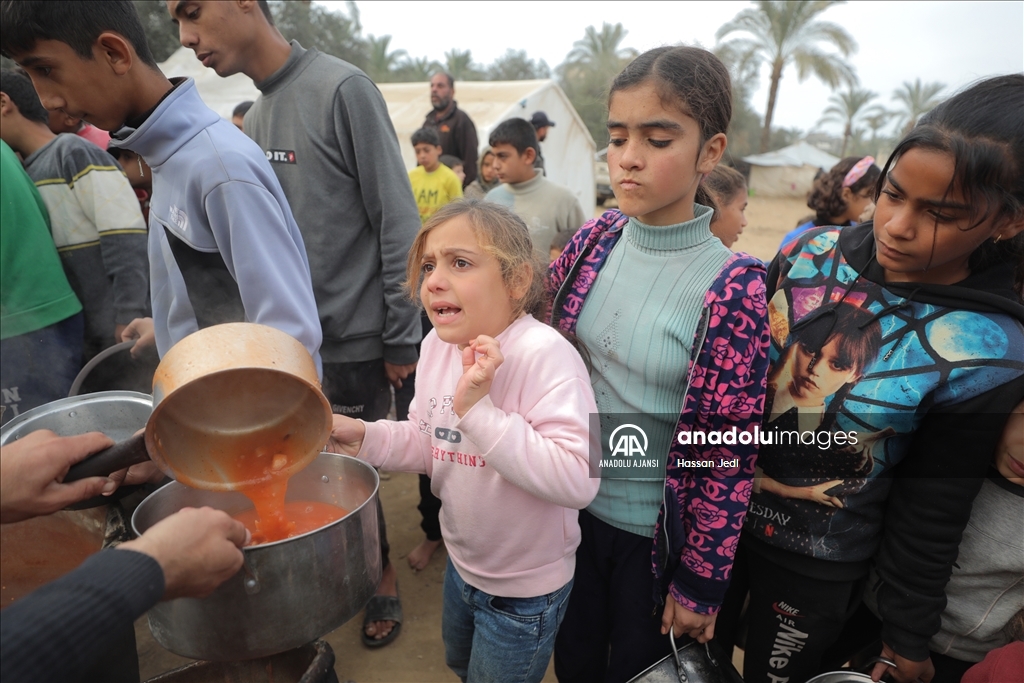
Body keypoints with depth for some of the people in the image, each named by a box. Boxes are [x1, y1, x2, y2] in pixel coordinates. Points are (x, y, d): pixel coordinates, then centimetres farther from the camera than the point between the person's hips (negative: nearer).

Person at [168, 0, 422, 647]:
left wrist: (402, 339, -13)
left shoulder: (343, 89, -12)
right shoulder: (257, 116, 12)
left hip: (354, 340, -7)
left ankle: (382, 575, 32)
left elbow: (399, 224, -14)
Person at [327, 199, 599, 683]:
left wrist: (479, 408, -40)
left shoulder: (544, 354, -31)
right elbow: (429, 443, 4)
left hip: (525, 589, -7)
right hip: (461, 563, 7)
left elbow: (578, 480, -38)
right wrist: (366, 438, -13)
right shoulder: (438, 344, -7)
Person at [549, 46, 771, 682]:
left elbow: (730, 460, -15)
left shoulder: (731, 289, -21)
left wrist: (701, 584, -8)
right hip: (576, 504, 4)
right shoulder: (595, 240, -8)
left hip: (658, 532, -3)